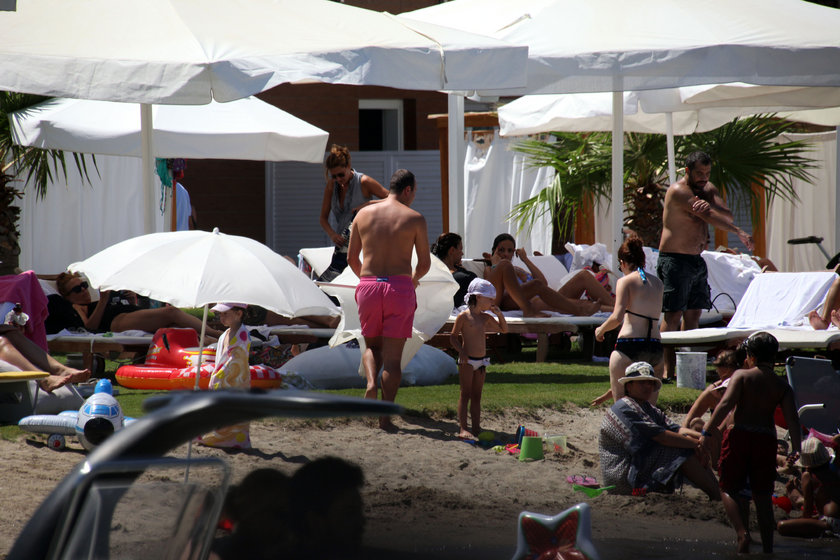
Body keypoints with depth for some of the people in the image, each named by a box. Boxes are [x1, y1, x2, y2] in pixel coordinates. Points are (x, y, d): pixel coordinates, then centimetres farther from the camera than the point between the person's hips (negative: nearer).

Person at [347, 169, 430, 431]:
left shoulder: (364, 214, 9)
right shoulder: (414, 219, 1)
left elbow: (351, 258, 14)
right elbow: (425, 264, 4)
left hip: (368, 285, 2)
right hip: (400, 286, -2)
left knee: (372, 345, 22)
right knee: (393, 355, 3)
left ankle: (371, 382, -9)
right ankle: (386, 416, -1)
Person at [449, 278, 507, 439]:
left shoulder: (485, 318, 10)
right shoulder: (463, 316, -9)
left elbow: (503, 329, 22)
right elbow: (453, 337, -6)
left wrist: (499, 314, 6)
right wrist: (461, 351, -20)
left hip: (481, 361, 7)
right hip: (467, 360, -7)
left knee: (476, 396, 9)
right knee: (465, 394, -6)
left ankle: (476, 428, 11)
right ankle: (463, 428, -7)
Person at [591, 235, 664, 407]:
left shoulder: (625, 281, -1)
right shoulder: (657, 283, 15)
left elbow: (617, 317, -12)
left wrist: (601, 329, 6)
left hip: (629, 347, -5)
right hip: (656, 349, 5)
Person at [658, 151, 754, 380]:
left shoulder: (708, 190, 12)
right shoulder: (678, 191, -14)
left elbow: (727, 214, -6)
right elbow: (710, 218, -23)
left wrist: (708, 205, -27)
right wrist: (738, 232, -29)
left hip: (697, 260, 8)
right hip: (675, 260, -8)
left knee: (694, 313, 7)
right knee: (673, 315, -10)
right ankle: (668, 369, -11)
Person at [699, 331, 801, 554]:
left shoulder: (741, 376, -1)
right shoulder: (782, 386, 8)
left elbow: (726, 404, -13)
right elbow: (791, 417, -2)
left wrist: (707, 431, -14)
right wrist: (795, 448, -5)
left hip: (739, 435, -3)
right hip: (767, 439, 3)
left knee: (730, 489, 5)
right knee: (762, 495, 12)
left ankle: (742, 533, -17)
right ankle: (768, 546, 8)